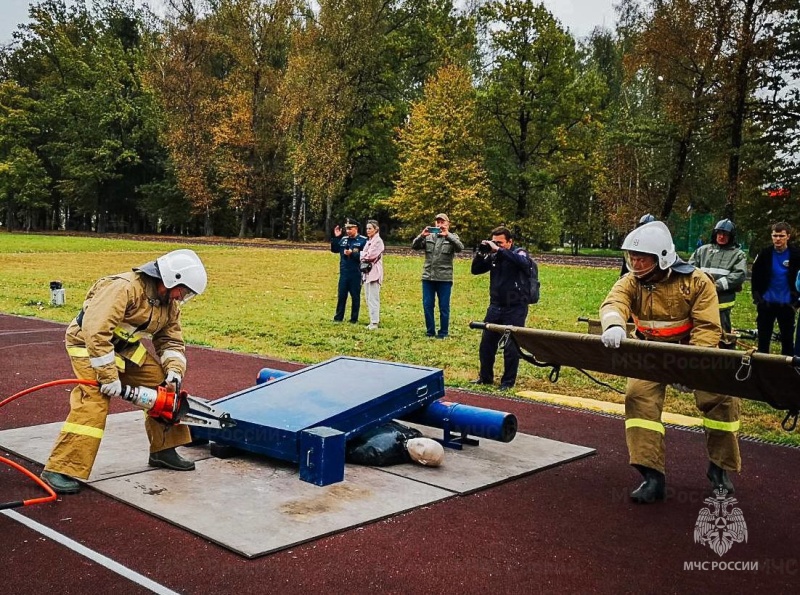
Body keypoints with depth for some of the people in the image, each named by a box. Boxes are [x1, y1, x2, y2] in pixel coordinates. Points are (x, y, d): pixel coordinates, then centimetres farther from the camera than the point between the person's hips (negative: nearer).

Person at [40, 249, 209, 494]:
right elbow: (96, 332, -37)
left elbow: (171, 340, 3)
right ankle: (60, 470, -20)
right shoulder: (125, 288, -31)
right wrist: (109, 376, -34)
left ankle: (163, 451, 14)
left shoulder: (170, 303, -3)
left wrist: (174, 371, -16)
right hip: (88, 345, -8)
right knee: (94, 400, -24)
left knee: (161, 384, 2)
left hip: (126, 347, 8)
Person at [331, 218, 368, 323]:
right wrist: (336, 237, -2)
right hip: (344, 273, 5)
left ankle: (354, 319, 13)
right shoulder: (343, 239, 8)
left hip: (356, 274, -4)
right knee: (341, 295, 10)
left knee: (355, 297, 5)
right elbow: (334, 250, 7)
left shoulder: (363, 240, -7)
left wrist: (352, 253, -22)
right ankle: (338, 317, 18)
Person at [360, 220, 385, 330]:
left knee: (373, 298, -11)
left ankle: (374, 322, -12)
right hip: (367, 272, 9)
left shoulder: (378, 241, -7)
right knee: (368, 298, 10)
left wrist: (362, 255, 0)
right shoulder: (368, 241, 18)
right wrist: (364, 256, -2)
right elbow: (363, 256, 17)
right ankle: (373, 320, 15)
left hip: (374, 272, -9)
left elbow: (370, 256, -15)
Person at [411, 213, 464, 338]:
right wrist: (422, 235, -19)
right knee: (427, 305, 6)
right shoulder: (428, 237, 11)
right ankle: (430, 331, 18)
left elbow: (460, 248, -14)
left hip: (444, 278, -2)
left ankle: (443, 332, 13)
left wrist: (447, 235, -27)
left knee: (444, 307, 3)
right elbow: (414, 246, 0)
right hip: (428, 277, 3)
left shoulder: (452, 237, 6)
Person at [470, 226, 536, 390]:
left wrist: (498, 250, -30)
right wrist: (481, 253, -7)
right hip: (495, 307, 6)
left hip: (515, 309, -5)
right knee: (486, 344, 11)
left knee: (511, 347, 1)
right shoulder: (493, 256, 6)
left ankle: (508, 382, 13)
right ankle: (485, 377, 27)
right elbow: (475, 270, 9)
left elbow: (523, 262, -32)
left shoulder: (519, 253, -8)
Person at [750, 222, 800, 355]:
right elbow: (755, 277, 5)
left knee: (787, 339, 8)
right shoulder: (765, 254, -2)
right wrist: (756, 297, -1)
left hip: (786, 304, -1)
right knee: (763, 339, 8)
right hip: (766, 303, 1)